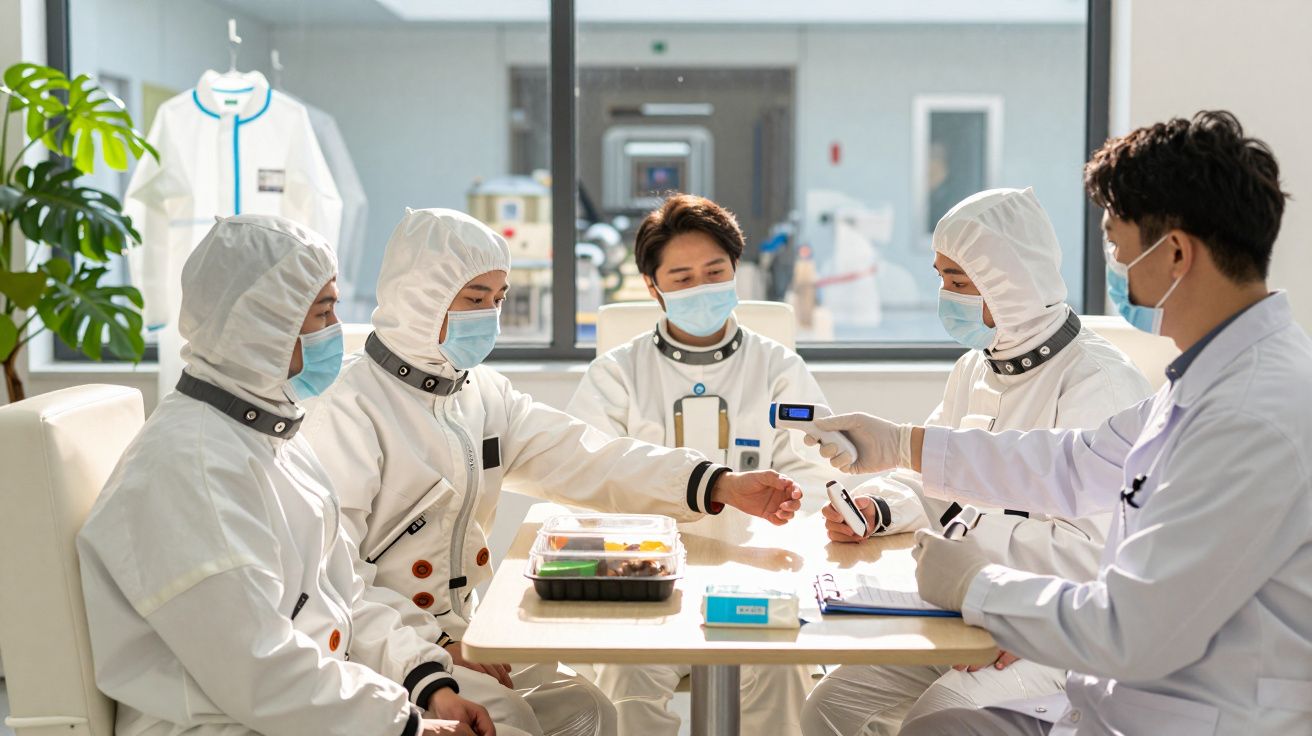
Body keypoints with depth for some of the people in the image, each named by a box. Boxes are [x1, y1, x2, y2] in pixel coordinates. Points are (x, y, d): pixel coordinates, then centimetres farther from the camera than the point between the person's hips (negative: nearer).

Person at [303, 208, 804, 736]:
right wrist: (434, 646, -24)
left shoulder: (485, 393, 9)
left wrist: (721, 486, -12)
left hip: (460, 629, 7)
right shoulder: (351, 408, -15)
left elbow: (582, 459, -1)